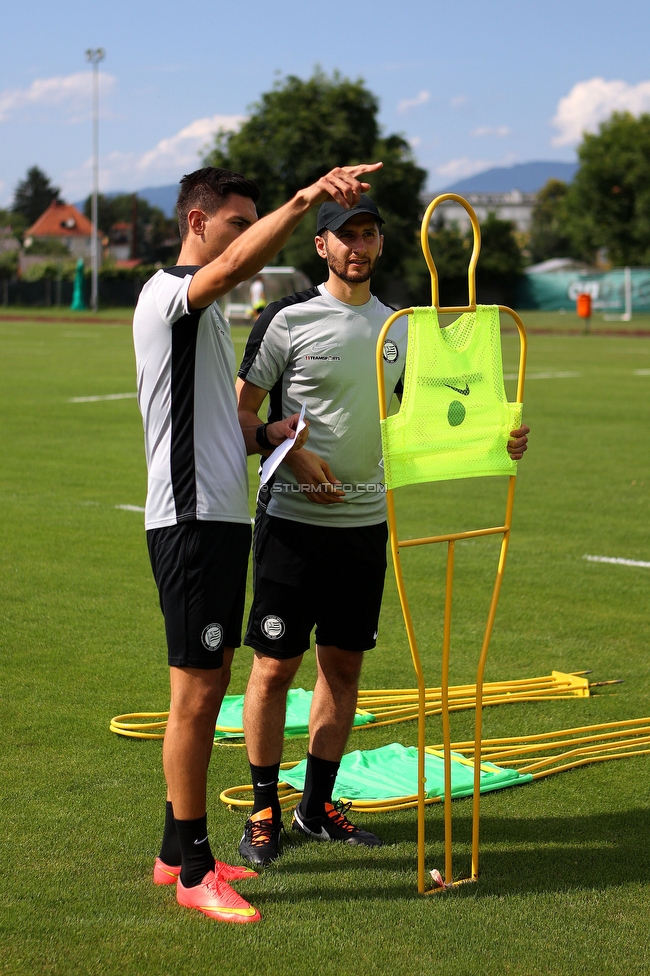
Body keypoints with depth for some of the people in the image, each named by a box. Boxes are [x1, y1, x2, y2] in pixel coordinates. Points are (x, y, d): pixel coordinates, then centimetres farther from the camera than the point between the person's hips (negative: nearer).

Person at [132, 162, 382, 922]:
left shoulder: (208, 310, 21)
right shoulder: (167, 294, -10)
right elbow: (234, 265, -34)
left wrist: (272, 434, 10)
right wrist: (305, 199, -42)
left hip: (221, 517, 10)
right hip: (190, 520, -10)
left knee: (209, 684, 13)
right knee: (195, 691, -6)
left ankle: (178, 850, 22)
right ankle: (192, 871, 1)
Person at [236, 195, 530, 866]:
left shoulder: (399, 327, 11)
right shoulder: (287, 320, -6)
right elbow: (241, 412, -4)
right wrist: (296, 456, -19)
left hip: (366, 521, 5)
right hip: (294, 520, -5)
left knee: (343, 664, 10)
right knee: (276, 665, -2)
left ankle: (317, 806, 23)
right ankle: (264, 811, 12)